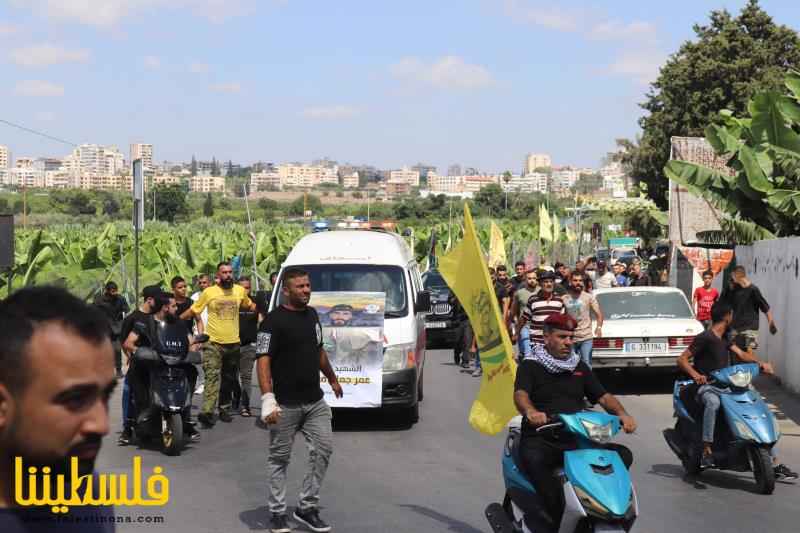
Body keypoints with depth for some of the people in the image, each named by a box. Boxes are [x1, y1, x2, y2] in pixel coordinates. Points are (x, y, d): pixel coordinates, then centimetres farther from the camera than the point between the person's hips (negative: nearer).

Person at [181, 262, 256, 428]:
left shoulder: (240, 290, 4)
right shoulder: (209, 292, -6)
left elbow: (250, 305, 23)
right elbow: (193, 310, 1)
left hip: (233, 342, 4)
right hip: (213, 342, -4)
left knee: (229, 380, 15)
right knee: (212, 376, -18)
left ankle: (224, 408, 29)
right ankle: (206, 412, -27)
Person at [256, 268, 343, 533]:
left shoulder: (312, 315, 11)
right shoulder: (273, 321, -12)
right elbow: (263, 361, -19)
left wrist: (332, 379, 33)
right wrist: (267, 398, -28)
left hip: (315, 401, 7)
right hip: (286, 404, -7)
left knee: (323, 449, 2)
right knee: (279, 458, 4)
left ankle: (307, 508, 12)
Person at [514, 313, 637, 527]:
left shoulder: (580, 368, 20)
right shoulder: (530, 366, 6)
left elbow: (603, 396, 14)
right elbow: (520, 394, -12)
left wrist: (622, 414, -8)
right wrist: (531, 412, -37)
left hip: (576, 441, 5)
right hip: (540, 439, -4)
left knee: (623, 454, -16)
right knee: (534, 460, -39)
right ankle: (560, 519, -37)